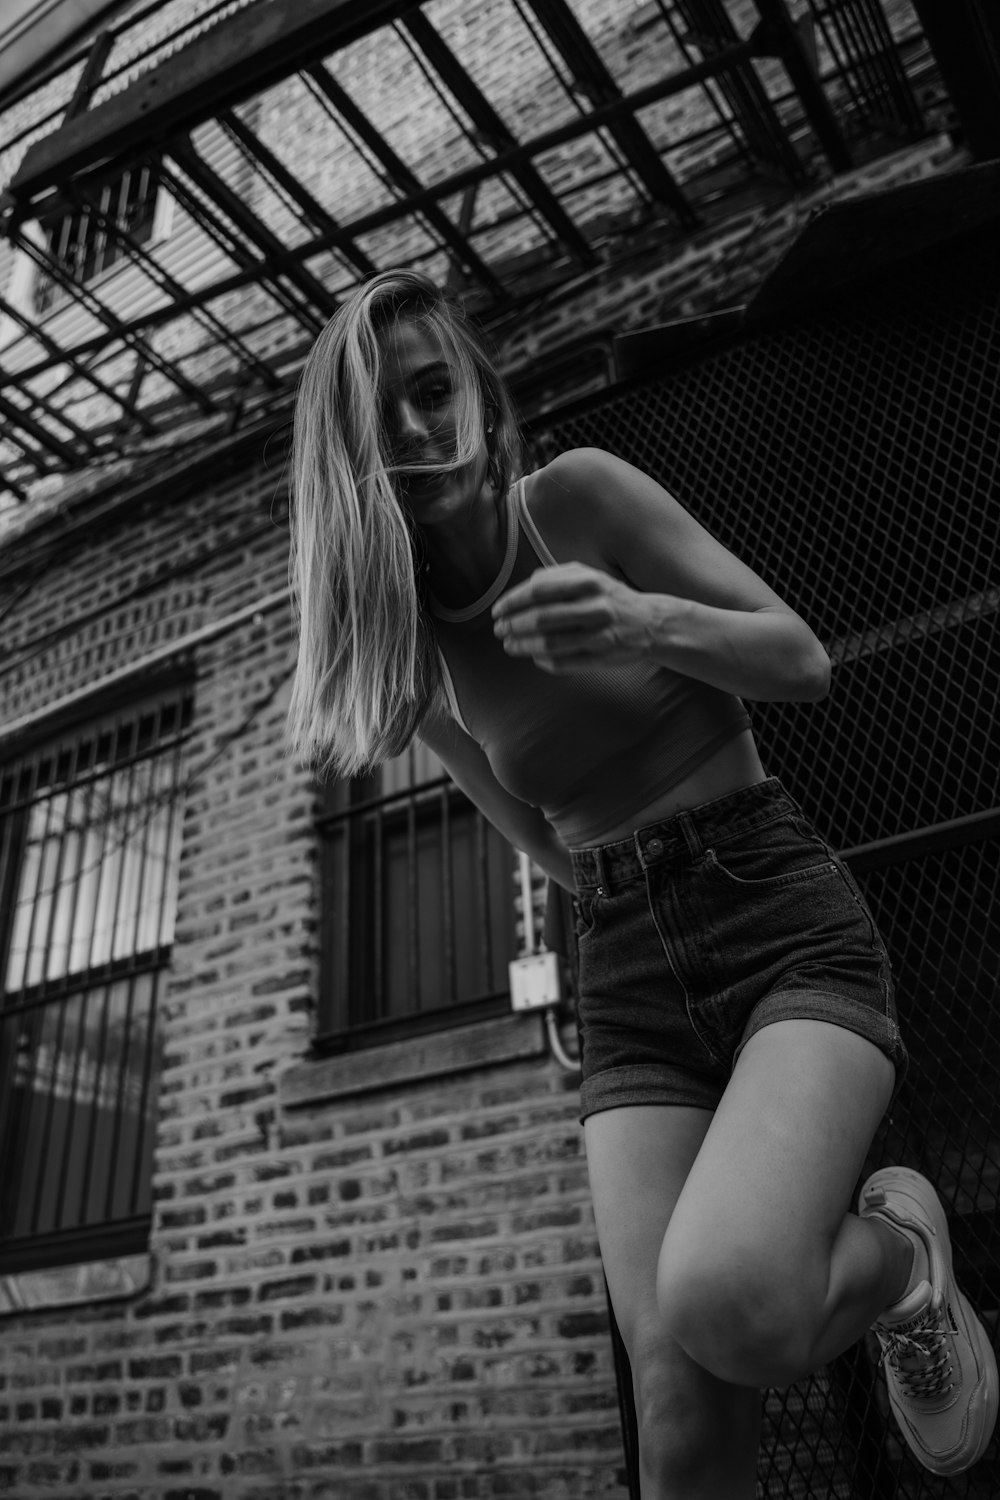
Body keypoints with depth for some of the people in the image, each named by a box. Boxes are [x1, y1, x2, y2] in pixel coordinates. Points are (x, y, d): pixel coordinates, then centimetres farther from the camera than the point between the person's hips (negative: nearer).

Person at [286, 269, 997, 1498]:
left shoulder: (578, 494, -7)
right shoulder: (411, 642, 5)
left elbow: (806, 662, -7)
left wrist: (654, 622, -26)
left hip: (788, 926, -3)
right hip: (627, 989, 4)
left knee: (727, 1305, -28)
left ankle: (899, 1243, 5)